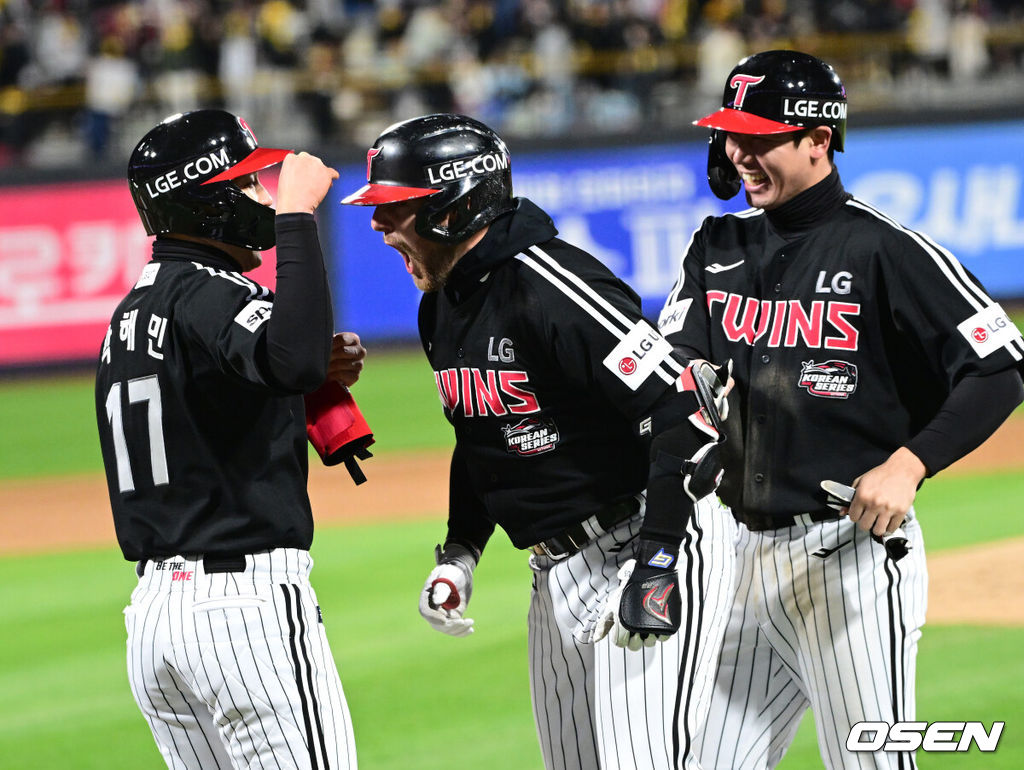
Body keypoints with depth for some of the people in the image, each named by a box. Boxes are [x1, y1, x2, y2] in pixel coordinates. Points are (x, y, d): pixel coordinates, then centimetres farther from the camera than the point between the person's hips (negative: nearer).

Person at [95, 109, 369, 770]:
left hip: (152, 608, 9)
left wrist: (317, 379, 12)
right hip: (250, 600, -9)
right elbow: (292, 359, -33)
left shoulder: (130, 314, 18)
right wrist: (297, 218, -27)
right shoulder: (206, 292, -12)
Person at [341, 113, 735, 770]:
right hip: (555, 569, 10)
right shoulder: (442, 306, 8)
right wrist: (460, 550, 14)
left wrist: (655, 566, -29)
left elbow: (683, 409, -26)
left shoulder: (548, 289, -22)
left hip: (651, 543, -10)